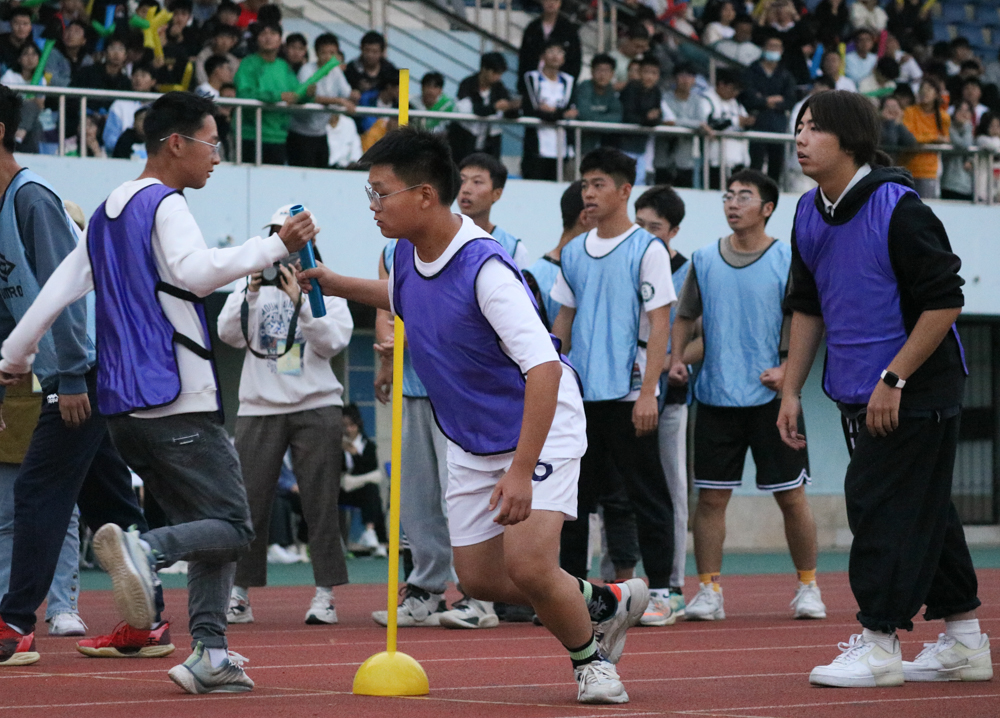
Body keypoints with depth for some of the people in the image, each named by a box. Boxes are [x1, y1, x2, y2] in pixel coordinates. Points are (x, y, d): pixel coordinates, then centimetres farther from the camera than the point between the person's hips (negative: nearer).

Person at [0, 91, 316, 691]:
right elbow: (197, 271, -24)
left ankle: (210, 656, -1)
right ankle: (143, 549, -33)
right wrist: (275, 247, -22)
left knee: (204, 524, 12)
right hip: (178, 399, -9)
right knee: (232, 525, -8)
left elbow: (59, 288, 22)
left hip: (122, 404, 9)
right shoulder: (165, 205, -6)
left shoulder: (107, 214, 20)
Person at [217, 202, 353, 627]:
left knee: (320, 502, -3)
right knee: (249, 501, -2)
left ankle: (324, 594, 1)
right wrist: (251, 294, -16)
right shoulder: (252, 284, 11)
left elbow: (332, 343, -8)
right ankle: (239, 594, 4)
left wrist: (299, 301, -19)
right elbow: (230, 334, -2)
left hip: (316, 406, -1)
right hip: (259, 407, 1)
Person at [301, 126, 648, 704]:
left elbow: (544, 368, -34)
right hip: (471, 441, 8)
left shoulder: (485, 267, -29)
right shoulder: (407, 254, -5)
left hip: (540, 425, -8)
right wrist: (335, 284, 13)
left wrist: (522, 471, -37)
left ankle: (591, 657, 8)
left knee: (528, 568, -21)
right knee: (480, 578, 8)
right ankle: (603, 604, 32)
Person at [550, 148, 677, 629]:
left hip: (628, 394, -6)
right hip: (578, 394, 6)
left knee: (647, 497, 0)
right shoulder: (573, 254, 13)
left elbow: (659, 325, -9)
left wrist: (648, 392, -15)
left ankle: (659, 594, 5)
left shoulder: (647, 250, -5)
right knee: (574, 498, 7)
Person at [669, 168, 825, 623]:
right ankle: (708, 591, 5)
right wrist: (676, 359, 3)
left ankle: (808, 587, 13)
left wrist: (786, 368, -14)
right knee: (710, 496, 0)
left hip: (771, 396, -2)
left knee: (791, 495, 1)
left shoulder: (788, 261, -1)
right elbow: (685, 316, 18)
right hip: (715, 395, 3)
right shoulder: (704, 260, 8)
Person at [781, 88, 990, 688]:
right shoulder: (810, 215, 6)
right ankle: (965, 644, 20)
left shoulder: (898, 208, -18)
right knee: (925, 512, 12)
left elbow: (945, 301, -18)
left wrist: (893, 380, -20)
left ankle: (879, 645, -3)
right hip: (857, 394, 8)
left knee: (884, 505, -9)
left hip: (916, 392, -8)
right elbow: (807, 307, 17)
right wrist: (792, 390, 12)